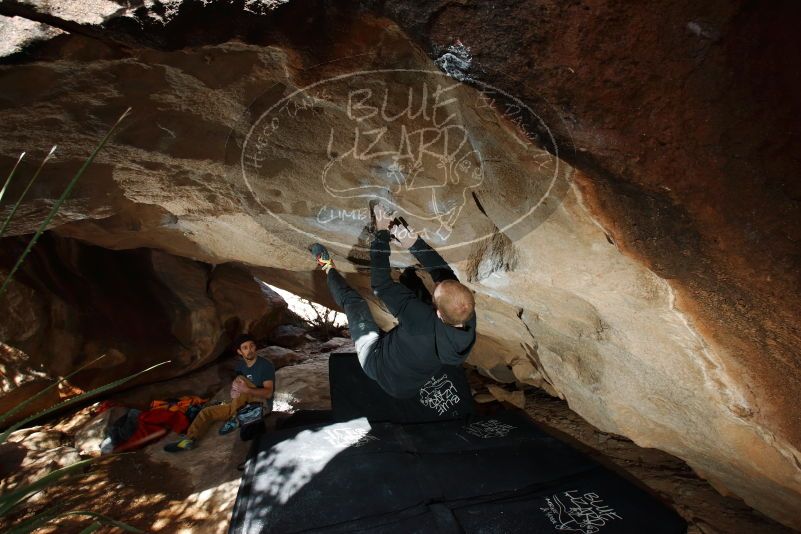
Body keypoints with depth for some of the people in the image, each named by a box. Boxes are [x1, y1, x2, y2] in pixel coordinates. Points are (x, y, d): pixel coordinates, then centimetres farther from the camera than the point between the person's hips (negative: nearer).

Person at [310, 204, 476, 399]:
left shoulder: (423, 320, -44)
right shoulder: (468, 317, -29)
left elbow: (381, 285, -33)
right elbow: (445, 272, -14)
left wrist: (382, 233, -26)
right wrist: (415, 242, -14)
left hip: (378, 366, -4)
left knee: (353, 302, 8)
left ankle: (328, 268, 34)